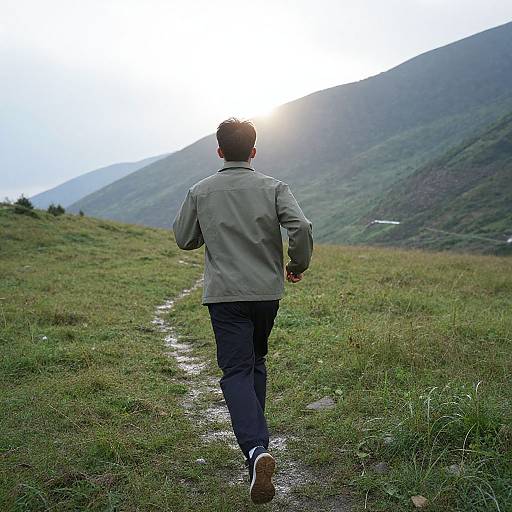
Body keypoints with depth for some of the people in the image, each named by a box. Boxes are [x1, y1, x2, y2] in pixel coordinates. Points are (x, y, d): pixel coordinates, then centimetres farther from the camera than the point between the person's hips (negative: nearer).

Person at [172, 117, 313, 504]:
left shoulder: (200, 192, 1)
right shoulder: (274, 188, 0)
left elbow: (184, 239, 10)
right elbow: (302, 228, -13)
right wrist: (299, 265, 4)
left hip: (225, 294, -2)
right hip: (267, 290, 2)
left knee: (236, 371, -5)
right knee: (257, 361, 22)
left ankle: (256, 449, -25)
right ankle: (255, 432, 30)